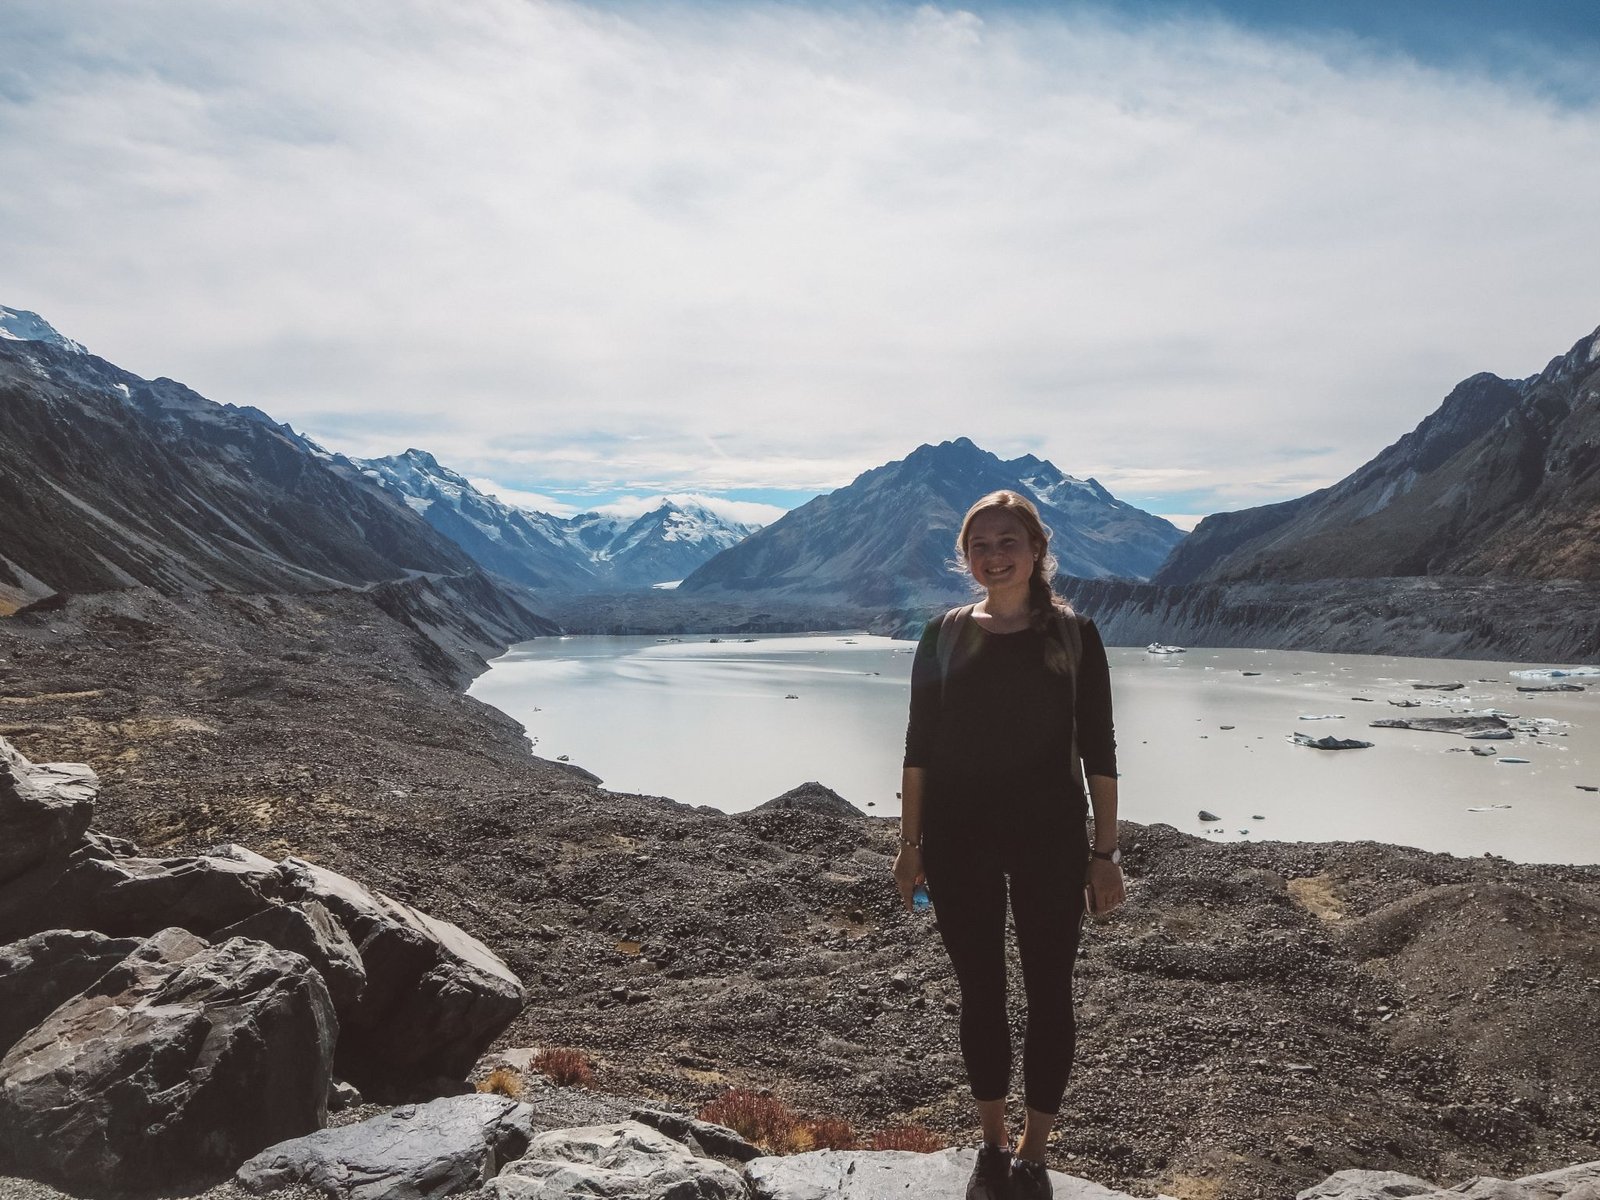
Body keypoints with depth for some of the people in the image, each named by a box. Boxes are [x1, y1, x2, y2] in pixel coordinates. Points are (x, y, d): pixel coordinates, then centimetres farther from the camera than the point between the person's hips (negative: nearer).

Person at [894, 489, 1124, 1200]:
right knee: (980, 994, 12)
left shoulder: (1073, 635, -2)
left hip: (1050, 838, -1)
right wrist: (909, 844, 2)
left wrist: (1105, 854, -4)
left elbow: (1099, 752, -1)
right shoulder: (945, 635, 1)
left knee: (1048, 993, 9)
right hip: (959, 840, 1)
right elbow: (919, 747, 4)